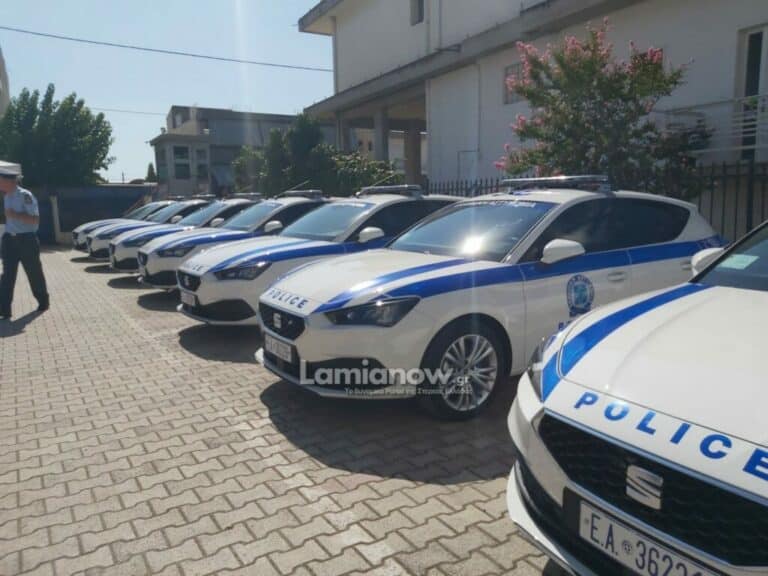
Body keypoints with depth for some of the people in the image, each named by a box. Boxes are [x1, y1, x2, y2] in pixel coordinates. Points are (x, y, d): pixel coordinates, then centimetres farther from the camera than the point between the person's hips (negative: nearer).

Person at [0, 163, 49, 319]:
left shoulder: (25, 196, -15)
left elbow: (35, 220, -19)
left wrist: (15, 215, -25)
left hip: (26, 240, -6)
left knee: (34, 273, 8)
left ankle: (43, 302, 28)